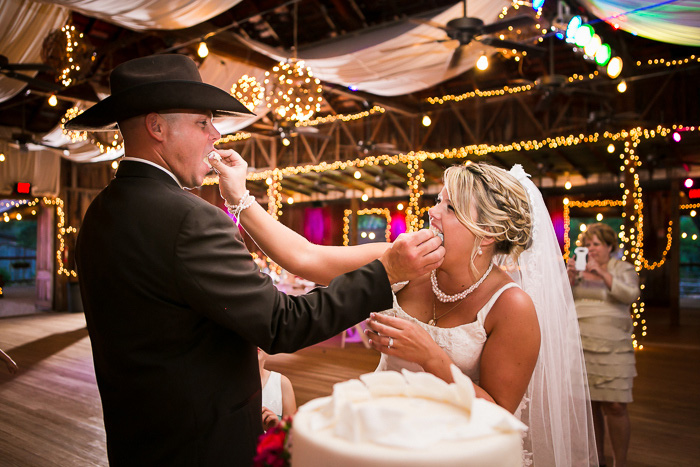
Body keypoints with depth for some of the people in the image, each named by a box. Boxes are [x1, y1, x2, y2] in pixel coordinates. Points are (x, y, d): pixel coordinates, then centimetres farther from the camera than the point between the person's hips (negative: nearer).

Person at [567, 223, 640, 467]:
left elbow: (630, 294, -11)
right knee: (589, 403, 6)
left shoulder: (623, 269, 6)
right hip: (579, 346, 3)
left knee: (615, 405, -5)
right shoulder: (578, 268, 13)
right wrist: (570, 277, -6)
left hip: (613, 348, -2)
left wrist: (602, 273, -17)